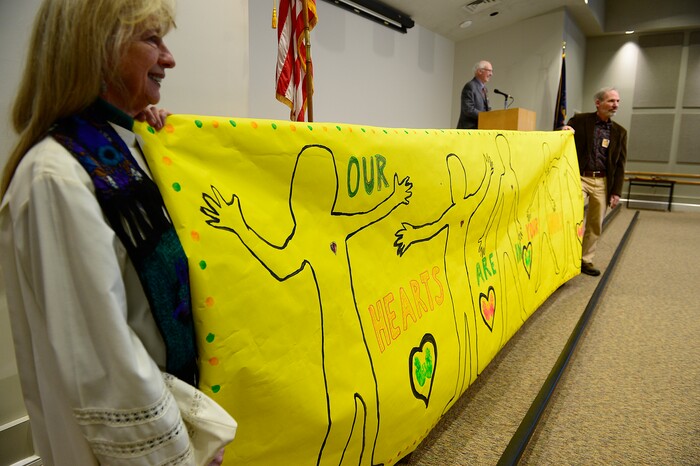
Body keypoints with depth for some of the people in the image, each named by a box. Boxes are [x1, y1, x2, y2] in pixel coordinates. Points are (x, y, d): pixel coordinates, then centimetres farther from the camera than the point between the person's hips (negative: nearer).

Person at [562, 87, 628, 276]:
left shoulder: (620, 132, 8)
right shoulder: (579, 121, -2)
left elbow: (620, 164, 8)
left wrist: (616, 191, 2)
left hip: (602, 181, 4)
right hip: (579, 177, -4)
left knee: (595, 224, 9)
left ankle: (586, 260, 22)